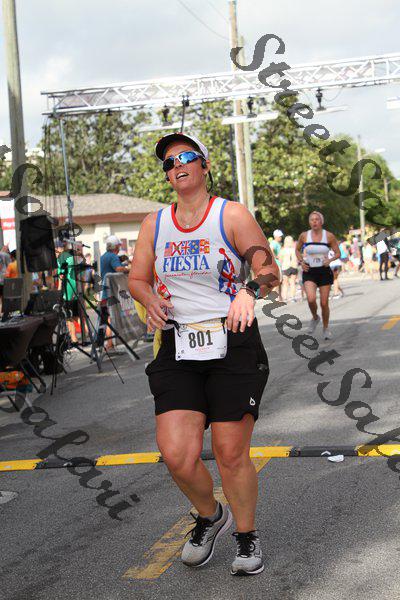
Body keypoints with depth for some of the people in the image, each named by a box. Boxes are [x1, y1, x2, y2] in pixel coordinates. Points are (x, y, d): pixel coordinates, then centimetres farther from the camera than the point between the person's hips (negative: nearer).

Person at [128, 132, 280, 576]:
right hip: (178, 349, 3)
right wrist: (151, 300, -4)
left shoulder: (231, 215, 0)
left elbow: (269, 269, -6)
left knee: (231, 456, -1)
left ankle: (246, 535, 26)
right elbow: (137, 278, 18)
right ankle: (210, 516, 24)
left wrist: (249, 291, -28)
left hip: (233, 345, -3)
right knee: (176, 455, -8)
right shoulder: (155, 223, 11)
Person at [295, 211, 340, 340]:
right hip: (309, 272, 0)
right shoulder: (304, 236, -1)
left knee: (324, 303, 3)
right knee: (311, 299, -22)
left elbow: (338, 253, 6)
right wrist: (301, 262, 0)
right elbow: (297, 250, 17)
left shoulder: (329, 236, -3)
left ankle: (326, 328, 25)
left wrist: (330, 260, -13)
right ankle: (315, 318, 10)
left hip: (324, 271, 0)